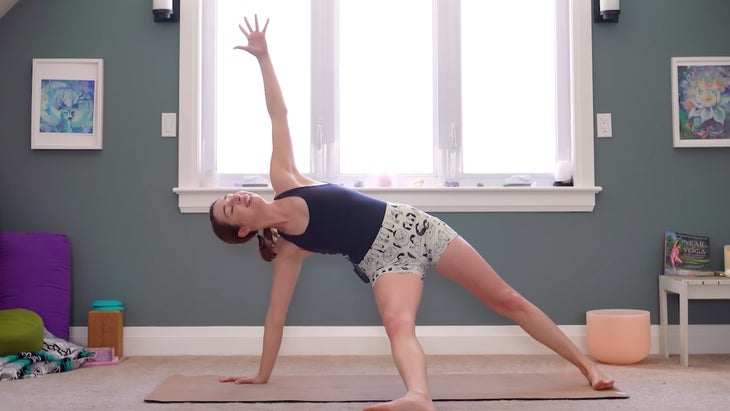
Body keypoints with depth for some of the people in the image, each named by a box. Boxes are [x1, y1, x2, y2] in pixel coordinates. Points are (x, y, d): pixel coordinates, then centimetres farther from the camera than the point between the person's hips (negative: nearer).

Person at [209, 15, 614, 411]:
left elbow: (278, 116, 4)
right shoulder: (286, 250, -5)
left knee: (507, 299, 6)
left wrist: (263, 57, 2)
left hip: (413, 228, 3)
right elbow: (276, 313, 1)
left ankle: (586, 363, 18)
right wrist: (261, 374, 3)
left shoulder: (282, 181, 2)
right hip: (385, 260, -3)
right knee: (398, 322, -38)